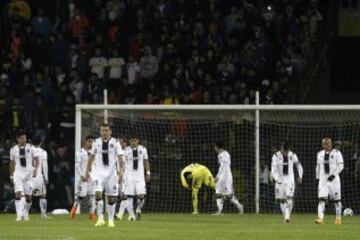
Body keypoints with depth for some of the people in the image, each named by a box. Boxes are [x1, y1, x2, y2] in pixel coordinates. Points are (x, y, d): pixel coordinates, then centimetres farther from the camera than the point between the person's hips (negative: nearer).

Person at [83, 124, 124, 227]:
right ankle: (100, 218, -12)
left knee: (111, 197, 3)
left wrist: (121, 172, -14)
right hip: (99, 172, 1)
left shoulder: (115, 142, 0)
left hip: (111, 172, -1)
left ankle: (111, 220, 16)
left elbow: (120, 158, -3)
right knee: (98, 193, -18)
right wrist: (87, 171, 13)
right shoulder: (96, 142, 6)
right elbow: (91, 158, 15)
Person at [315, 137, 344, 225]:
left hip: (334, 178, -3)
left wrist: (334, 175, -20)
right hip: (323, 179, 3)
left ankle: (338, 218, 20)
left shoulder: (336, 153, -4)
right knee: (321, 199, -11)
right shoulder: (320, 154, 11)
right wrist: (317, 178, 16)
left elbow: (341, 165, -9)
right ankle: (320, 218, -21)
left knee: (337, 199, 5)